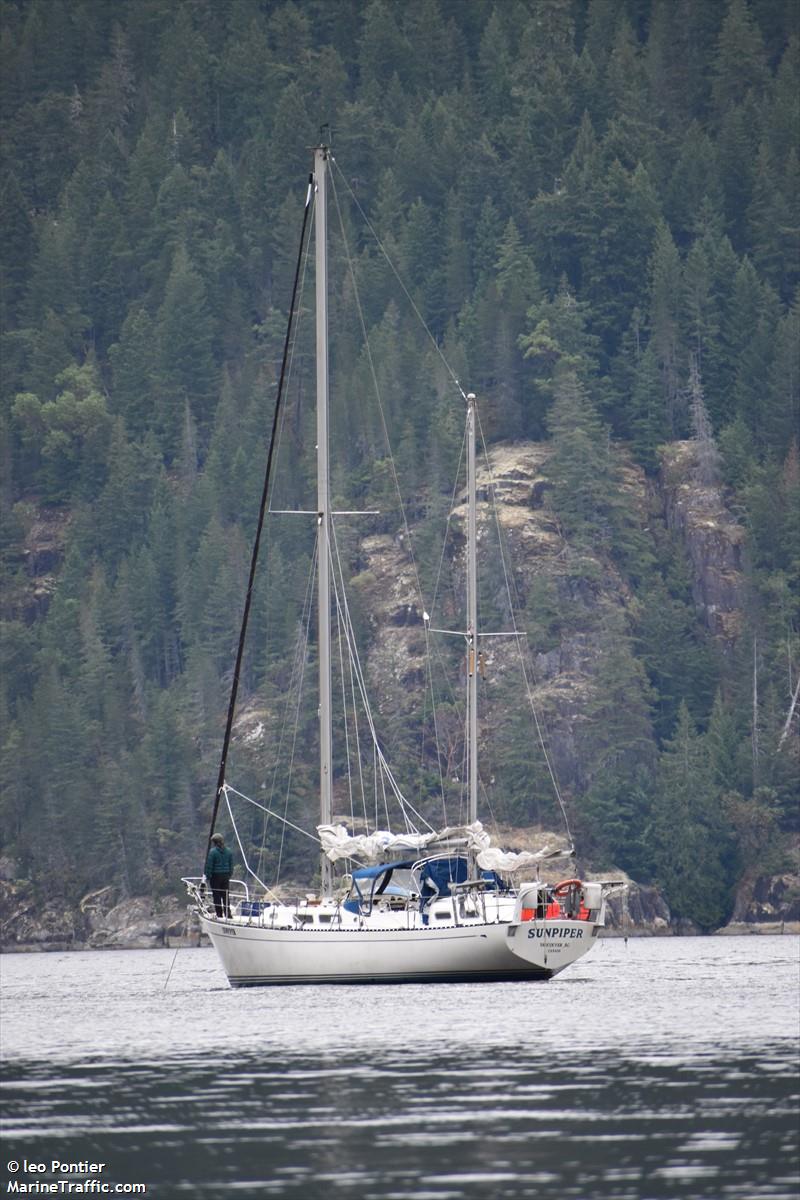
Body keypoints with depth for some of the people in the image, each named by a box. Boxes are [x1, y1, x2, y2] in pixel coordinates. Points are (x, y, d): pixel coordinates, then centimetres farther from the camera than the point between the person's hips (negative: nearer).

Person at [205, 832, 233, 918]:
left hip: (216, 876, -5)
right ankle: (228, 913, 10)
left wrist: (208, 876, -4)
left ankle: (219, 914, 1)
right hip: (226, 876, 5)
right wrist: (229, 875, 17)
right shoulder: (228, 851, 4)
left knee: (217, 896, 1)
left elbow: (209, 865, -11)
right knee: (225, 896, 11)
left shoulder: (212, 851, -12)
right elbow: (231, 865, 10)